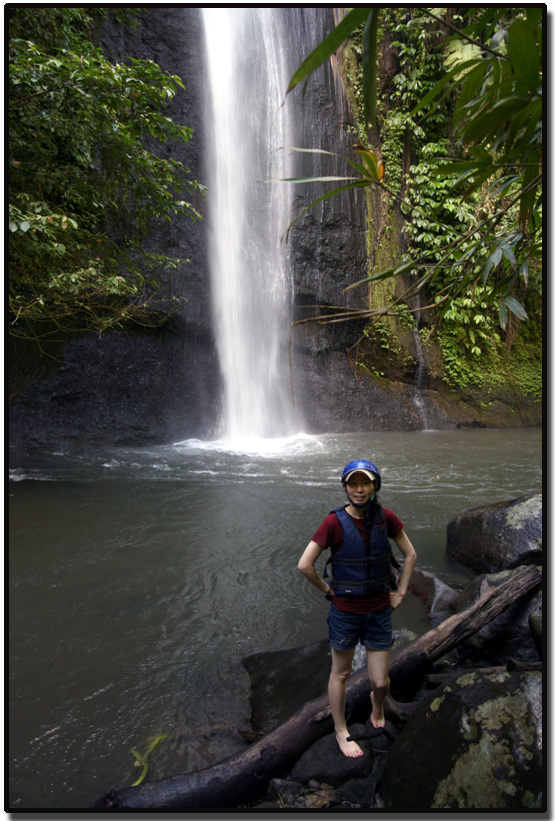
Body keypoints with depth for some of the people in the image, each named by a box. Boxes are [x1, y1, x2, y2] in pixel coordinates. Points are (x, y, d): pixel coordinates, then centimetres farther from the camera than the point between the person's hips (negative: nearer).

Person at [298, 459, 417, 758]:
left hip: (379, 611, 2)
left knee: (381, 682, 9)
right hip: (345, 612, -2)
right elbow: (305, 565, -15)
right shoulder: (335, 522, -17)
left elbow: (410, 555, 6)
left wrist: (400, 592, 4)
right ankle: (341, 731, 41)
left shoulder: (386, 518, -8)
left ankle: (376, 701, 46)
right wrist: (328, 590, -7)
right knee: (340, 673, 16)